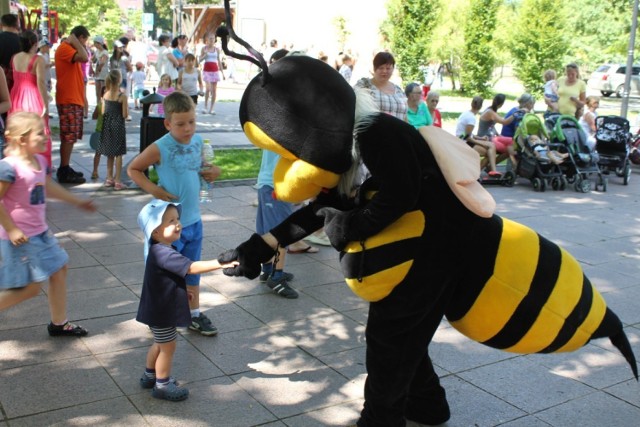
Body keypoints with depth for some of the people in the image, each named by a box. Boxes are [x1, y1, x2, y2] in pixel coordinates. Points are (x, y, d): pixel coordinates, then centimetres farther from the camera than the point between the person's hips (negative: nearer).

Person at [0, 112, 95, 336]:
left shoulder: (39, 161, 4)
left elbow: (49, 187, 22)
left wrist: (78, 201, 29)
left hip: (40, 232, 9)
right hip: (20, 237, -9)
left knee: (59, 269, 14)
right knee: (30, 287, -3)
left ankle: (59, 323, 28)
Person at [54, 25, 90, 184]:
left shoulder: (70, 49, 21)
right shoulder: (64, 48, -10)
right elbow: (84, 58, -28)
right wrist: (74, 42, -13)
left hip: (75, 100, 10)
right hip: (68, 101, -10)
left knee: (70, 137, 12)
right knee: (68, 137, -8)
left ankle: (66, 169, 18)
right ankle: (64, 172, -6)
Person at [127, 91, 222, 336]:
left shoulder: (198, 141, 0)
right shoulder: (160, 148, -17)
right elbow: (133, 169, -6)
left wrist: (211, 172, -5)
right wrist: (153, 189, -19)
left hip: (194, 220, 6)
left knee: (192, 270, 18)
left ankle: (194, 314, 33)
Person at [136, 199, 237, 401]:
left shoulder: (162, 250, 3)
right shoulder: (163, 254, -30)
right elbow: (192, 267, -36)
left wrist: (183, 291, 29)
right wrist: (220, 263, -38)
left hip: (160, 310, 10)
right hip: (162, 312, -10)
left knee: (159, 344, 26)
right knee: (168, 348, 7)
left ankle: (149, 376, 43)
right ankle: (162, 386, 23)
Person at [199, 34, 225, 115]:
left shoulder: (217, 49, 10)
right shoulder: (204, 48, 4)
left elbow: (219, 61, 13)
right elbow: (200, 60, 2)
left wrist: (222, 72, 10)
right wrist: (205, 55, -17)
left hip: (215, 70, 3)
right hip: (207, 69, -3)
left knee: (214, 90, 0)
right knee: (208, 88, -16)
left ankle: (211, 109, 6)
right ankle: (205, 107, -2)